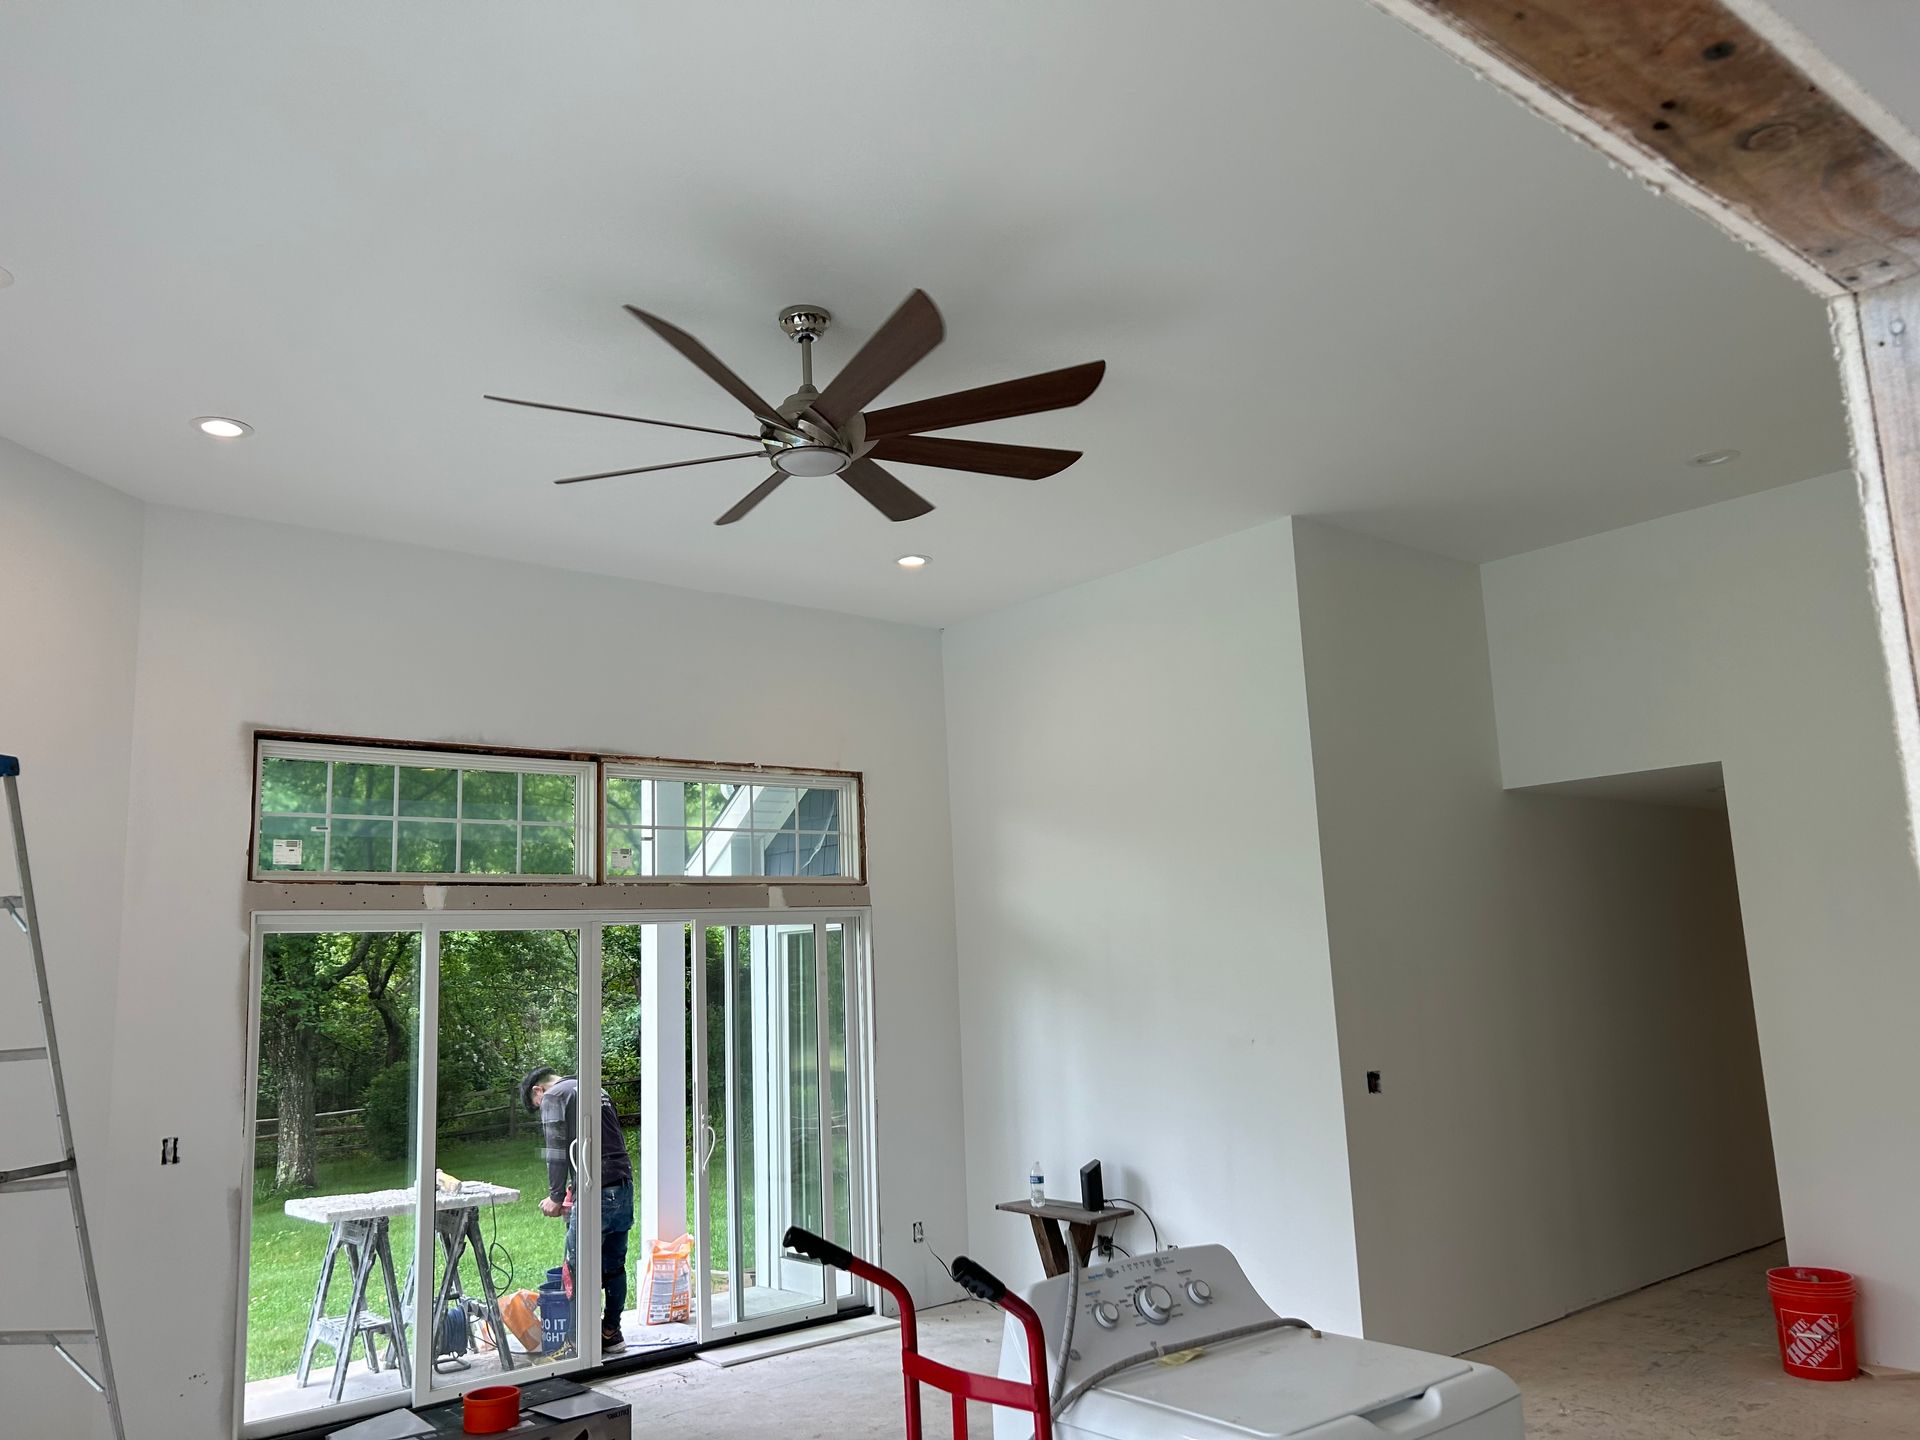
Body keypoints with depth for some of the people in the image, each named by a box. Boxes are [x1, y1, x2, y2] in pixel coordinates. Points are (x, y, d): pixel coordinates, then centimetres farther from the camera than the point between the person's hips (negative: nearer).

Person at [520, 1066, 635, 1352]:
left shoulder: (553, 1097, 2)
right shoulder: (598, 1092, 24)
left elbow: (557, 1151, -7)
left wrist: (556, 1196, 1)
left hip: (597, 1192, -8)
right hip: (624, 1187, 8)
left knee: (580, 1267, 1)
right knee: (614, 1265, 15)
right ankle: (612, 1332, 23)